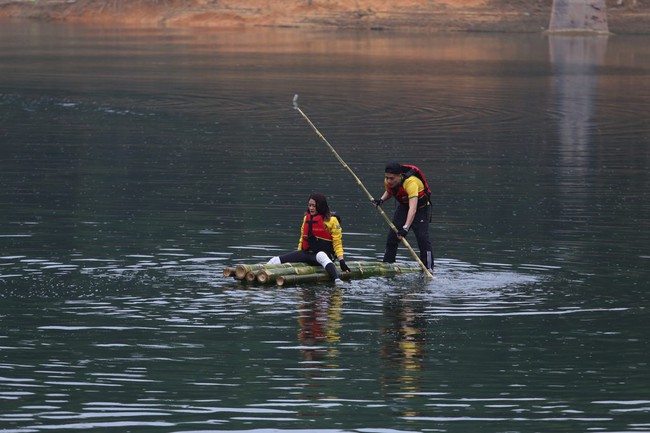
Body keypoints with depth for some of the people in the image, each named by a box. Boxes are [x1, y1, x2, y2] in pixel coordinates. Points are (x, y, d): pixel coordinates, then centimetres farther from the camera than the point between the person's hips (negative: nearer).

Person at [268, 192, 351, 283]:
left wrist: (341, 261, -14)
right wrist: (297, 257, 22)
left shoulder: (331, 220, -4)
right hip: (307, 253, 6)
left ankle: (337, 281, -63)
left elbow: (337, 242, -5)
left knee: (321, 256, -46)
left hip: (323, 253, -6)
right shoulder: (306, 218, 14)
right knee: (276, 260, -13)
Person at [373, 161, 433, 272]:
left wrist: (405, 228, -57)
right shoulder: (388, 182, -16)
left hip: (421, 208, -7)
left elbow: (413, 209, -48)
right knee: (391, 238, 4)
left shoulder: (411, 183, -39)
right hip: (403, 208, 7)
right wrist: (382, 200, -10)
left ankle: (428, 269, -16)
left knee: (422, 238, -21)